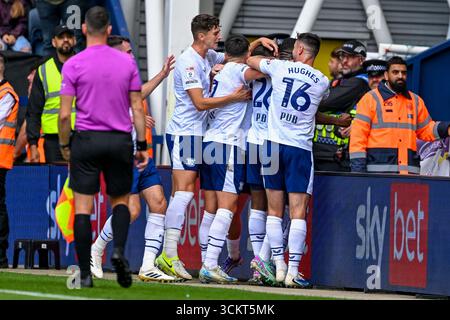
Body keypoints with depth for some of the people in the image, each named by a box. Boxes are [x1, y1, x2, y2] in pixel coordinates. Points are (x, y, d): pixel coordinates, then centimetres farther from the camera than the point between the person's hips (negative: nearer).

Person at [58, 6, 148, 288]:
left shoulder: (73, 65, -4)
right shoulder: (127, 62, 2)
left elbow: (65, 114, -6)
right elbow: (137, 108, 4)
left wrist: (64, 145, 8)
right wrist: (142, 144, 9)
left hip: (86, 139, -2)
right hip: (120, 139, 2)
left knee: (83, 208, 2)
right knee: (121, 200, 18)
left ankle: (85, 273, -3)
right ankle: (119, 251, -7)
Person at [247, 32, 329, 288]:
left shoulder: (280, 68, 1)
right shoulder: (322, 82, 1)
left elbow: (250, 60, 19)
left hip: (274, 143, 1)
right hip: (301, 148, -1)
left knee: (274, 211, 8)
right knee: (298, 212, -4)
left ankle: (279, 266, 5)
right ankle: (293, 271, -11)